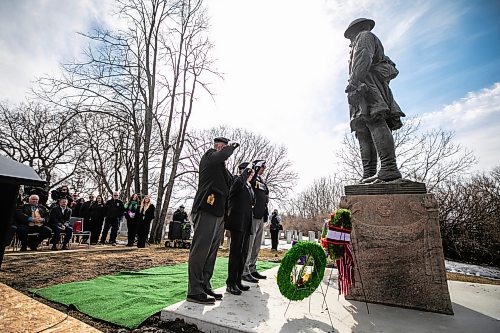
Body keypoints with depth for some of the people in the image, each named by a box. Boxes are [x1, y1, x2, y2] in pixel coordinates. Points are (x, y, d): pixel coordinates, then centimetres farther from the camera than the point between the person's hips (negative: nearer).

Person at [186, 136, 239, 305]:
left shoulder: (222, 167, 24)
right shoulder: (209, 156, 0)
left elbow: (232, 184, 20)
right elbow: (222, 155, -22)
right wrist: (232, 146, -5)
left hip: (219, 214, 9)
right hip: (206, 211, -9)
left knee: (211, 252, 13)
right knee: (200, 250, -6)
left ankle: (204, 286, 22)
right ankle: (194, 291, 2)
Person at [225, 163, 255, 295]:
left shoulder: (250, 187, 21)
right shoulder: (237, 182, -3)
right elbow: (240, 181, -28)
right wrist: (246, 169, -14)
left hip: (247, 224, 8)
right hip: (238, 222, -8)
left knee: (243, 253, 11)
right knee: (235, 252, -5)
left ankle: (238, 281, 21)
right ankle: (231, 283, 4)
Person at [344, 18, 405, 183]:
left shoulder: (365, 37, 15)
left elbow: (364, 57, -7)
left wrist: (353, 81, -20)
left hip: (367, 83, -9)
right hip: (362, 90, 9)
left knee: (375, 122, -24)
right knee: (363, 132, -5)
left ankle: (389, 169, -35)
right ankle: (368, 174, -14)